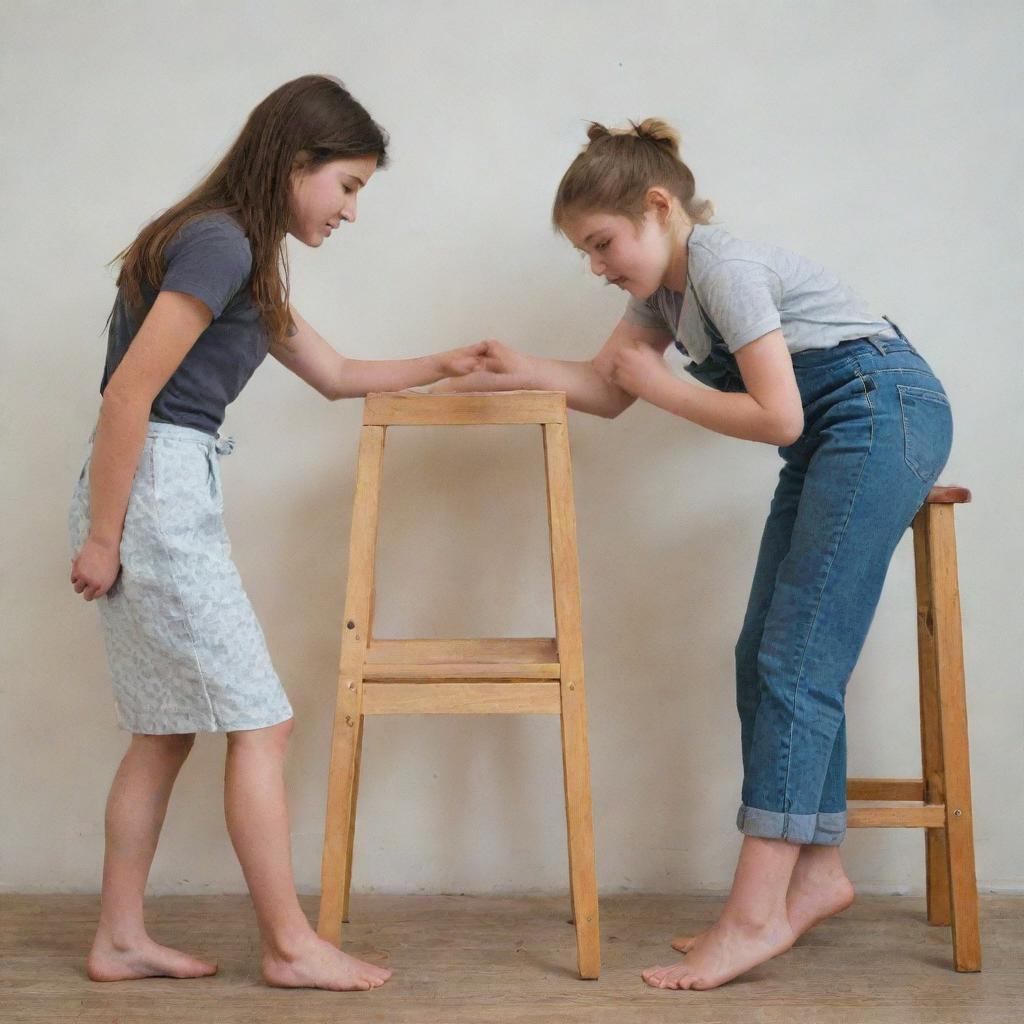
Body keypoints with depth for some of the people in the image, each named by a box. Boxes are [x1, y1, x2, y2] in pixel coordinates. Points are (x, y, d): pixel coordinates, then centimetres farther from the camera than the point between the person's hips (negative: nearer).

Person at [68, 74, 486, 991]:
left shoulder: (245, 260, 17)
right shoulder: (218, 243, -13)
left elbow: (335, 375, 26)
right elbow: (129, 393, -18)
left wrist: (441, 366, 25)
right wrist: (101, 537, -15)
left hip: (169, 495, 10)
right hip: (155, 492, -10)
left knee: (167, 729, 13)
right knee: (260, 720, -3)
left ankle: (121, 940, 21)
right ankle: (291, 946, 7)